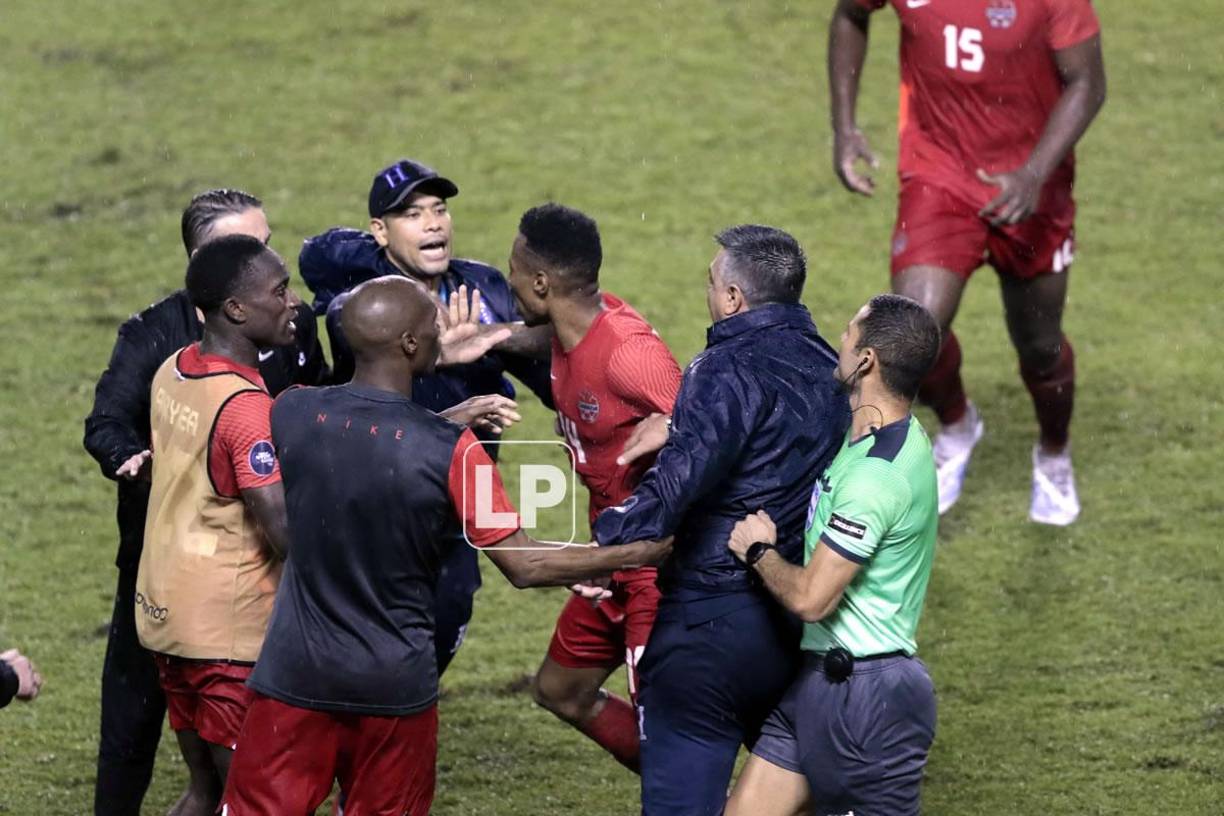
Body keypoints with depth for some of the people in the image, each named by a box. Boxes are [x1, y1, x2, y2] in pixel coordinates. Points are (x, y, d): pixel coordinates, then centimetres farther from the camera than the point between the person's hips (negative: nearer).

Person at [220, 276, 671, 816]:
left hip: (296, 672, 1)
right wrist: (646, 551, -2)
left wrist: (450, 423, 20)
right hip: (396, 685, -1)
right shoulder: (452, 451, -16)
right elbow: (527, 567, -10)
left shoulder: (292, 414, -7)